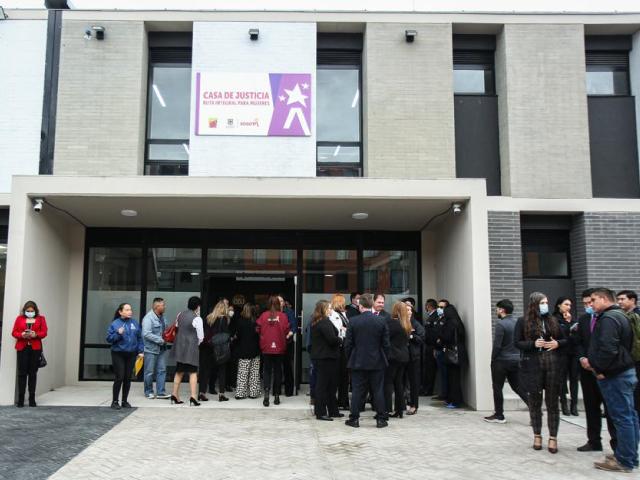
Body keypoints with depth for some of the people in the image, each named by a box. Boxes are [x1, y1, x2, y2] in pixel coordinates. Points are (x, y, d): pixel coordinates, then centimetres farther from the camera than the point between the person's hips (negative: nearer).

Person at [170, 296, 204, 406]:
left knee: (179, 372, 15)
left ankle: (175, 396, 17)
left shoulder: (180, 315, 7)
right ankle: (193, 397, -6)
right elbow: (201, 337, -6)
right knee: (193, 373, 0)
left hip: (179, 347, 6)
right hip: (191, 347, -6)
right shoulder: (197, 318, -12)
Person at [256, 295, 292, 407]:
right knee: (277, 371, 11)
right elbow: (287, 331, -7)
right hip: (279, 348, 0)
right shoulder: (283, 316, -7)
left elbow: (258, 329, -4)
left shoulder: (263, 316, -5)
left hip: (266, 348, 0)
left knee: (266, 371, 8)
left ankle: (266, 392, -10)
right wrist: (287, 336, 14)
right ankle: (276, 396, 15)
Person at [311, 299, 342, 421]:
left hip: (318, 356, 9)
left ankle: (333, 411, 23)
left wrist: (337, 339, 12)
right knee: (324, 384, -3)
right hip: (327, 357, -9)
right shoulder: (325, 322, -17)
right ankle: (321, 412, 3)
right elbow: (332, 339, -23)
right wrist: (340, 340, -3)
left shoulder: (314, 322, 13)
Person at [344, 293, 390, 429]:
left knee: (357, 391, 6)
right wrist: (384, 359, 10)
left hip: (358, 362, 0)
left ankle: (354, 418, 11)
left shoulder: (353, 321, -8)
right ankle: (381, 419, 12)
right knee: (378, 391, 7)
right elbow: (386, 343, -2)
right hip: (377, 362, 1)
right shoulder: (381, 321, -5)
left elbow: (348, 343, -4)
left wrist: (350, 359, 9)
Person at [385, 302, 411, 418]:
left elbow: (386, 337, -13)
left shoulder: (391, 322, -15)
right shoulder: (407, 325, 8)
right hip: (403, 356, 7)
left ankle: (386, 410, -4)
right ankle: (399, 410, 17)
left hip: (392, 356, -7)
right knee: (399, 383, 13)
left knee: (388, 382, -2)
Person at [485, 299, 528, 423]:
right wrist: (517, 356, 16)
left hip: (501, 361, -7)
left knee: (497, 388, 5)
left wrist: (493, 359, -5)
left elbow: (497, 345, -17)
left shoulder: (501, 324, -15)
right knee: (518, 387, 14)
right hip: (516, 360, 7)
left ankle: (499, 415, 12)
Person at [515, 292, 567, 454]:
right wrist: (533, 344, -17)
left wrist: (557, 343, -6)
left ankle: (553, 438, 11)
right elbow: (517, 342, -2)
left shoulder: (552, 320, 11)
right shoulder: (523, 321, 1)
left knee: (552, 402, 4)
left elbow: (565, 339, 16)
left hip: (553, 364, 2)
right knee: (534, 402, 6)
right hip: (533, 366, -2)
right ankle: (537, 435, 20)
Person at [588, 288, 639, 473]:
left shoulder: (608, 319, -17)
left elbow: (608, 349, -27)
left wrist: (600, 369, -13)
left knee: (622, 417, -5)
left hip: (615, 376, -10)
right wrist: (591, 360, 12)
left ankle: (624, 461, 2)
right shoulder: (620, 316, 17)